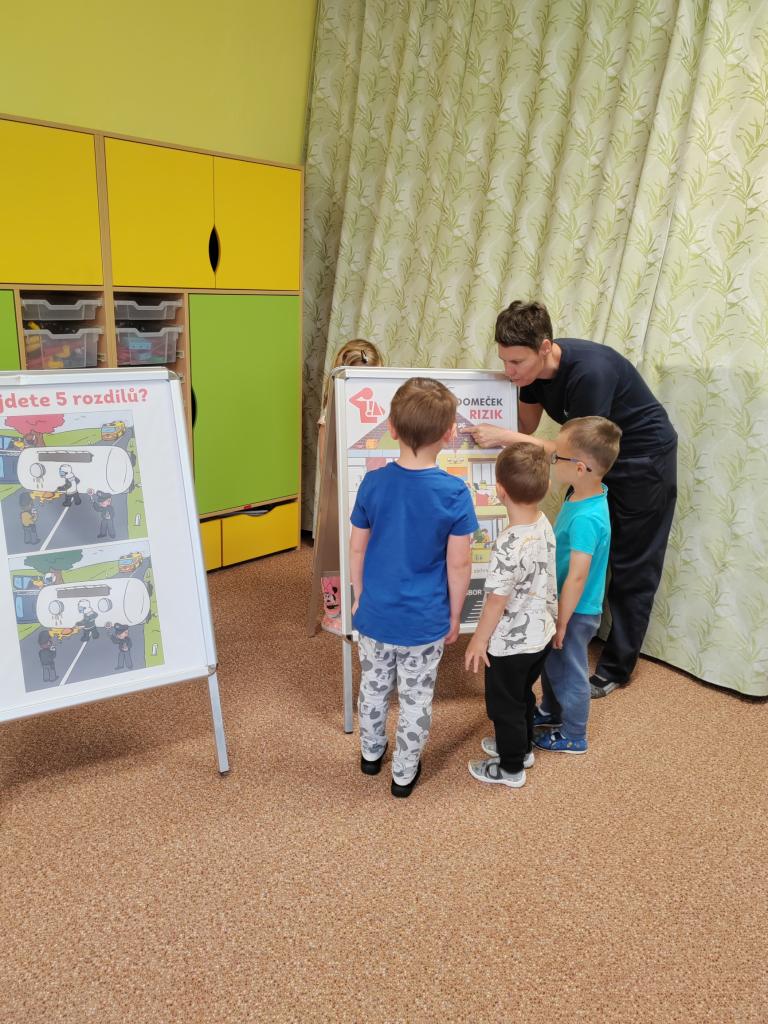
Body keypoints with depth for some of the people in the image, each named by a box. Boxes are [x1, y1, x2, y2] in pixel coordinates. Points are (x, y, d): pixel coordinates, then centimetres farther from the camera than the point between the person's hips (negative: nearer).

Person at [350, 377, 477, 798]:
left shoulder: (374, 482, -11)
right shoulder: (454, 493, -18)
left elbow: (357, 549, -3)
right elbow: (459, 564, -12)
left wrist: (359, 597, 12)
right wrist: (455, 615, 3)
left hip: (375, 613, 3)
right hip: (424, 621, -2)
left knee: (374, 685, 24)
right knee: (416, 698, 16)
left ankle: (371, 752, 45)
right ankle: (404, 772, 33)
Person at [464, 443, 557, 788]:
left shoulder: (509, 546, -33)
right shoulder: (544, 524, -11)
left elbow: (497, 602, -24)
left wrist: (478, 641, -12)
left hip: (510, 643, -8)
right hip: (541, 634, 8)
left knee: (504, 704, 15)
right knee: (523, 695, 29)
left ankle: (511, 768, 34)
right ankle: (521, 747, 51)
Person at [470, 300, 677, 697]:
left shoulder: (590, 371, -36)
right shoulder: (534, 367, -12)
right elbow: (526, 425, 0)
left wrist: (504, 438, -33)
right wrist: (487, 429, -17)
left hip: (644, 460, -7)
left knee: (632, 569, 3)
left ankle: (616, 668, 15)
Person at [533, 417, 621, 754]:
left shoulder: (586, 519, -34)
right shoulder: (585, 492, -9)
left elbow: (577, 577, -29)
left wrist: (561, 622, -20)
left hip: (575, 612, -9)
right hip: (560, 602, 9)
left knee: (568, 672, 13)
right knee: (551, 664, 28)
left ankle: (573, 736, 36)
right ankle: (551, 712, 52)